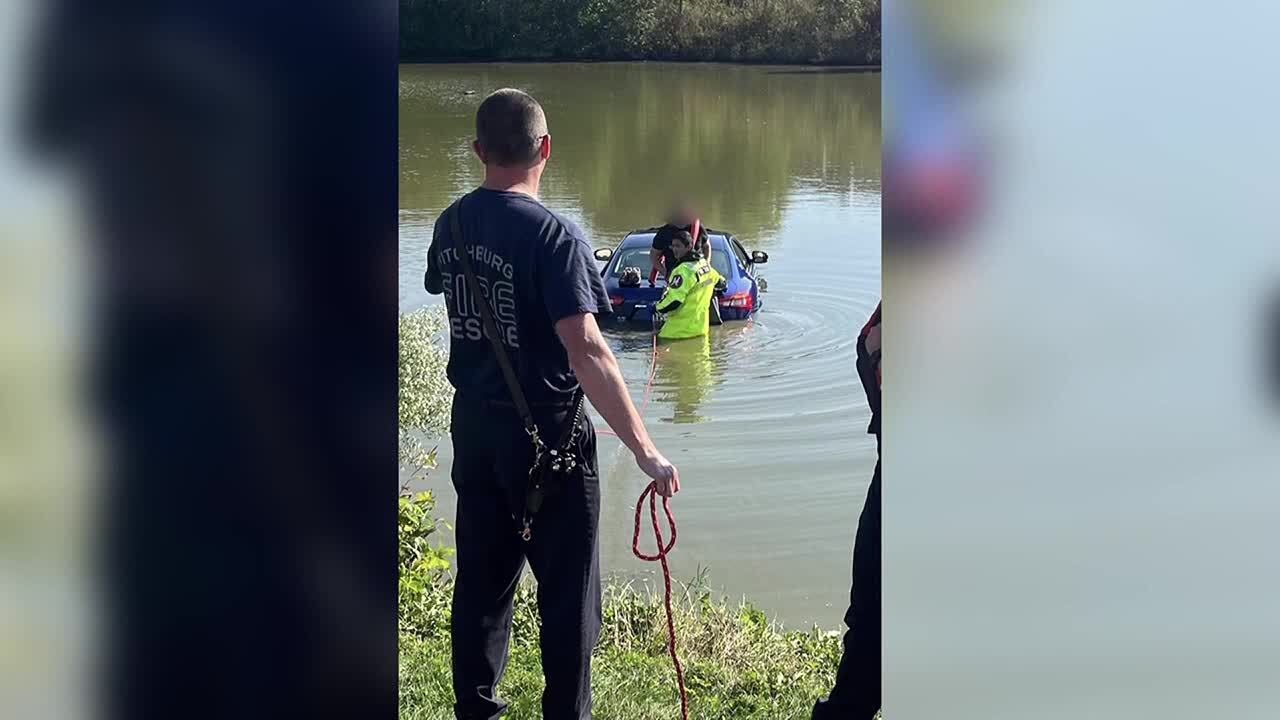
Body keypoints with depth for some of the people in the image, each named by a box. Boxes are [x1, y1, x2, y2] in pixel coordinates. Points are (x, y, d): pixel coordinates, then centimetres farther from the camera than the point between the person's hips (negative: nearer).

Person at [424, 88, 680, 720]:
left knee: (482, 575, 17)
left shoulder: (451, 224, 1)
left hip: (473, 424, 7)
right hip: (545, 432, -7)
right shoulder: (553, 236, -21)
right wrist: (645, 451, -29)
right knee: (567, 589, 5)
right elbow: (586, 350, -28)